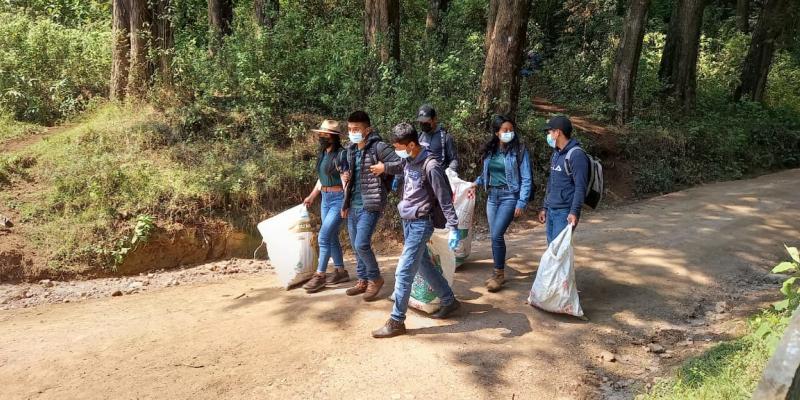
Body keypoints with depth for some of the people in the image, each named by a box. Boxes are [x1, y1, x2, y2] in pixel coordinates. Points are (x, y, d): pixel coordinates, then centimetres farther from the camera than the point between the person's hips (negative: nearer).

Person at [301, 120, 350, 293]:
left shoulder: (341, 154, -15)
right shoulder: (323, 153, 9)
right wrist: (312, 196, 25)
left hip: (338, 199, -9)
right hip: (325, 199, 9)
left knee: (324, 236, -10)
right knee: (332, 237, 13)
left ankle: (320, 275, -1)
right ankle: (341, 271, 24)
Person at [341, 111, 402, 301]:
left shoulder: (379, 147, -11)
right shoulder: (351, 150, 12)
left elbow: (402, 163, -16)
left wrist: (383, 167, -19)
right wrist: (346, 178, 9)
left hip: (370, 204, -8)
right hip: (353, 205, 8)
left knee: (362, 244, -13)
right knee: (356, 246, 12)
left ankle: (375, 279, 8)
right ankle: (363, 280, 27)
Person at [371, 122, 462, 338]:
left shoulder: (430, 166, -20)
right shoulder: (409, 160, 4)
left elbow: (445, 199, -18)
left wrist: (453, 228, -21)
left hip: (421, 223, -9)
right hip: (407, 221, 9)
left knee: (403, 272, -7)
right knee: (424, 265, 18)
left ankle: (397, 322, 3)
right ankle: (449, 301, 34)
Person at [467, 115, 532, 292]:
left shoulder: (519, 150, -8)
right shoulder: (489, 150, 5)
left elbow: (526, 179, -8)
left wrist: (521, 203, -13)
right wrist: (477, 183, -1)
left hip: (509, 196, -5)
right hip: (492, 196, 5)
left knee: (497, 235, -13)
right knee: (495, 236, 9)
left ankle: (499, 274, 2)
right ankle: (498, 272, 23)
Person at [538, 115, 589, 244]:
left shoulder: (576, 155, -13)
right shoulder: (556, 154, 15)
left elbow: (580, 187, -18)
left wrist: (574, 212, -24)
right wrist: (545, 207, 21)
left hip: (565, 213, -9)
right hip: (551, 211, 9)